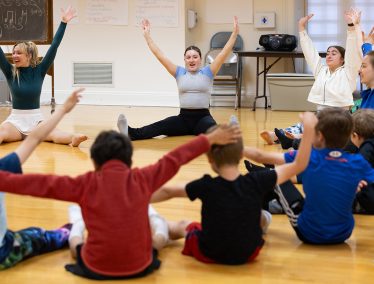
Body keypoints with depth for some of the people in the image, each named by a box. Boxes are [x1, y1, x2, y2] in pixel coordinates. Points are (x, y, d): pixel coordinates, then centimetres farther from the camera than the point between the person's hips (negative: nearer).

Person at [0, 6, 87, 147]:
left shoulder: (39, 71, 1)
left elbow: (54, 47, -3)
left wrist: (63, 22, -7)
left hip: (35, 119, -1)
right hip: (15, 120, 1)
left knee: (53, 134, -33)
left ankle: (73, 138, -63)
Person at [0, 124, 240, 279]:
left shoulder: (86, 183, -10)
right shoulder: (143, 178, -5)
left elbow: (40, 184, -9)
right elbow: (175, 158, 6)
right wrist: (211, 139, 16)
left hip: (97, 268, -1)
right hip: (140, 266, 1)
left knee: (76, 232, 29)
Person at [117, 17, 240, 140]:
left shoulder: (207, 73, 7)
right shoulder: (179, 73, 12)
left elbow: (224, 53, -1)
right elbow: (160, 55, 9)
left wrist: (234, 33, -9)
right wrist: (147, 36, 7)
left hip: (202, 117, -1)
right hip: (184, 117, 1)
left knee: (212, 126, -38)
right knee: (160, 126, -27)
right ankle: (131, 133, -50)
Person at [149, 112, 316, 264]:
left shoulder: (205, 186, -23)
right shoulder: (256, 182, -22)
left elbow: (168, 192, -8)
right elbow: (298, 165, -14)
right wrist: (309, 129, -13)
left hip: (210, 255, -1)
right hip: (249, 254, 1)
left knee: (186, 226, 28)